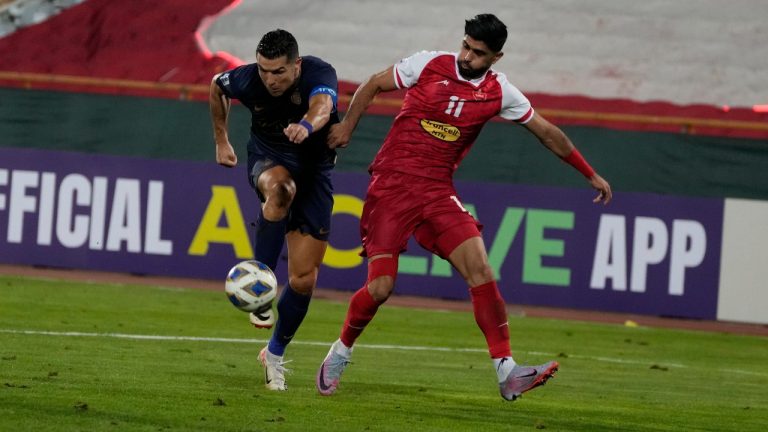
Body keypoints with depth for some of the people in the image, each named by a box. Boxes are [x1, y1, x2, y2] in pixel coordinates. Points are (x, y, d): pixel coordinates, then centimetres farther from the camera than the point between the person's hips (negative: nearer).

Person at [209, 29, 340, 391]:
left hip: (314, 169, 0)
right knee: (281, 189, -42)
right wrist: (221, 140, 12)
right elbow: (217, 86, 7)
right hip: (268, 161, 0)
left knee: (303, 280, -3)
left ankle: (275, 354, 20)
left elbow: (322, 106, -49)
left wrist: (307, 125, -72)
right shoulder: (247, 80, -18)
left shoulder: (319, 73, -26)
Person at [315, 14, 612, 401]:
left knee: (481, 274, -13)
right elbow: (373, 85, 8)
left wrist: (590, 174, 19)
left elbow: (547, 132, 13)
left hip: (437, 191, 3)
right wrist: (347, 126, 2)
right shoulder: (427, 65, -7)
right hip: (392, 183, -3)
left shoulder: (499, 93, 1)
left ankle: (507, 373, -15)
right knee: (380, 287, -10)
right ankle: (339, 354, 17)